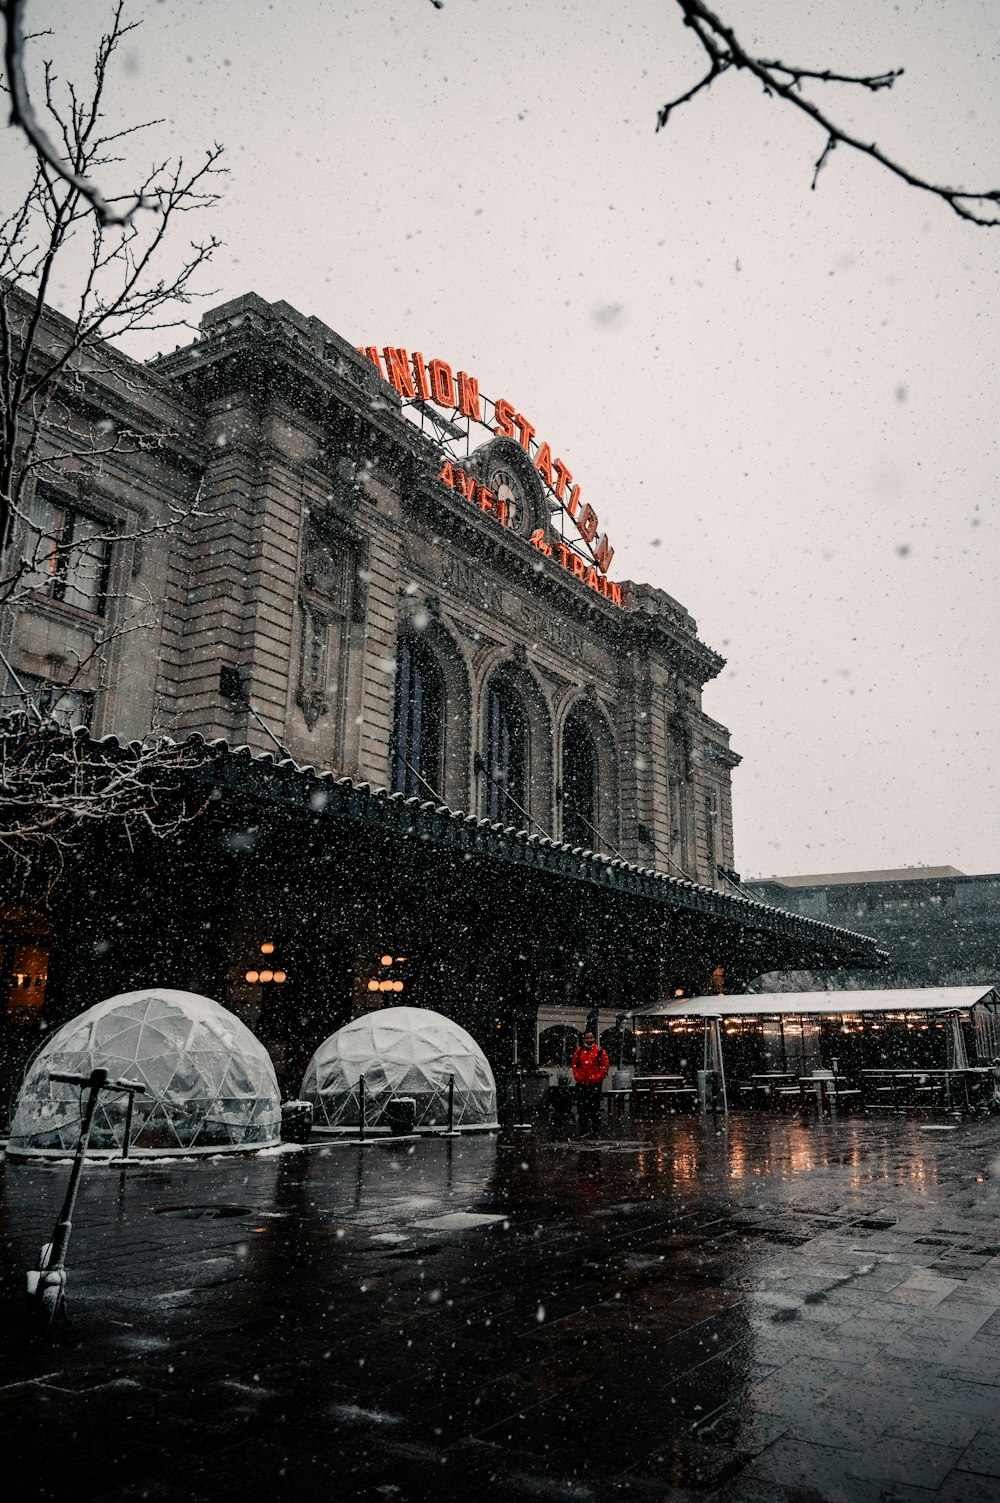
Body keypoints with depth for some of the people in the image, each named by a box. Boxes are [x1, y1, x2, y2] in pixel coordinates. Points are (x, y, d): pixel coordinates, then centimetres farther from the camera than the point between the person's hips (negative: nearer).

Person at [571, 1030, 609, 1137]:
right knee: (581, 1106, 0)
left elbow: (605, 1065, -2)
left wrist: (597, 1077, -10)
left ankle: (595, 1130, 10)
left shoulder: (600, 1051, 1)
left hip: (595, 1084, -3)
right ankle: (584, 1129, 8)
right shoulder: (579, 1051, 10)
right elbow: (573, 1064, 13)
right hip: (581, 1084, 3)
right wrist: (577, 1076, 0)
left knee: (595, 1106, 1)